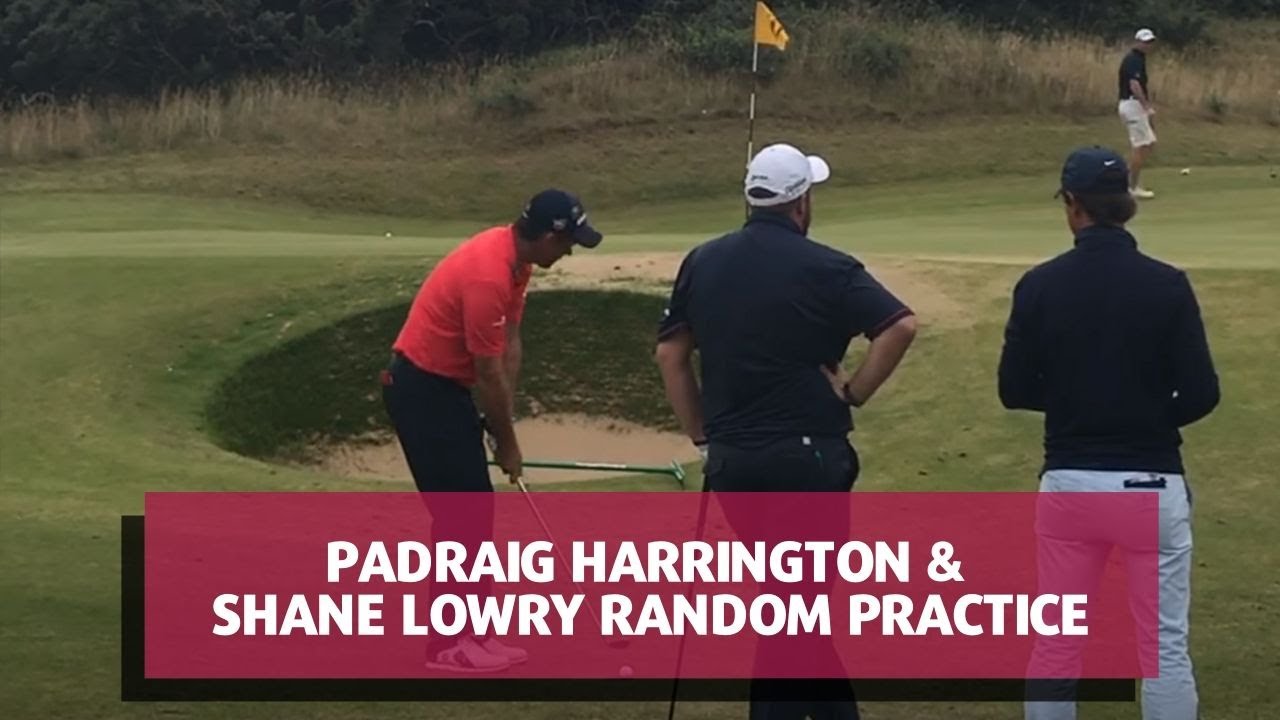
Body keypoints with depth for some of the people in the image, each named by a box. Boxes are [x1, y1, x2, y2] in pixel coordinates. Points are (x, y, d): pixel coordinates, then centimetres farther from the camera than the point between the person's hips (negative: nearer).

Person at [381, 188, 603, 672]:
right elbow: (489, 374, -20)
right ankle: (446, 641, -2)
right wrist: (508, 443, -8)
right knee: (458, 513, -7)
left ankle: (471, 630, 15)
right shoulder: (488, 276, -28)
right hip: (422, 390, -10)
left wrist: (504, 424, 5)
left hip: (448, 386, 10)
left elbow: (509, 346, 8)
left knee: (475, 511, 10)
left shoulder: (515, 258, 3)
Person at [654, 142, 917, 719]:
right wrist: (854, 392, -8)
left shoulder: (702, 262, 6)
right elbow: (900, 325, -19)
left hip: (731, 458, 5)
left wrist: (702, 436, 14)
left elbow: (670, 354, 10)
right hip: (807, 455, -5)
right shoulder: (823, 267, -9)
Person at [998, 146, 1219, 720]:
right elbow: (1200, 394, -8)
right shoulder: (1166, 285, -8)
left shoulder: (1040, 285, -4)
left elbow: (1014, 390, 0)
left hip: (1069, 483, 1)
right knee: (1164, 646, 5)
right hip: (1151, 484, -1)